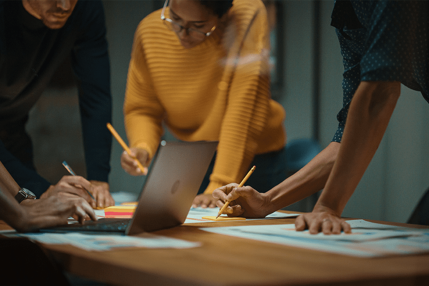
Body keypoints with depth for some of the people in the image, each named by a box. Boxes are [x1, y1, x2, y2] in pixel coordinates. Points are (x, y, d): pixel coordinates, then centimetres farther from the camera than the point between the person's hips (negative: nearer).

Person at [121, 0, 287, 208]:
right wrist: (142, 148, -21)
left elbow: (244, 112, -25)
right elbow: (141, 109, 0)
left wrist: (219, 187, -28)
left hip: (254, 159, 0)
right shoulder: (149, 31, -10)